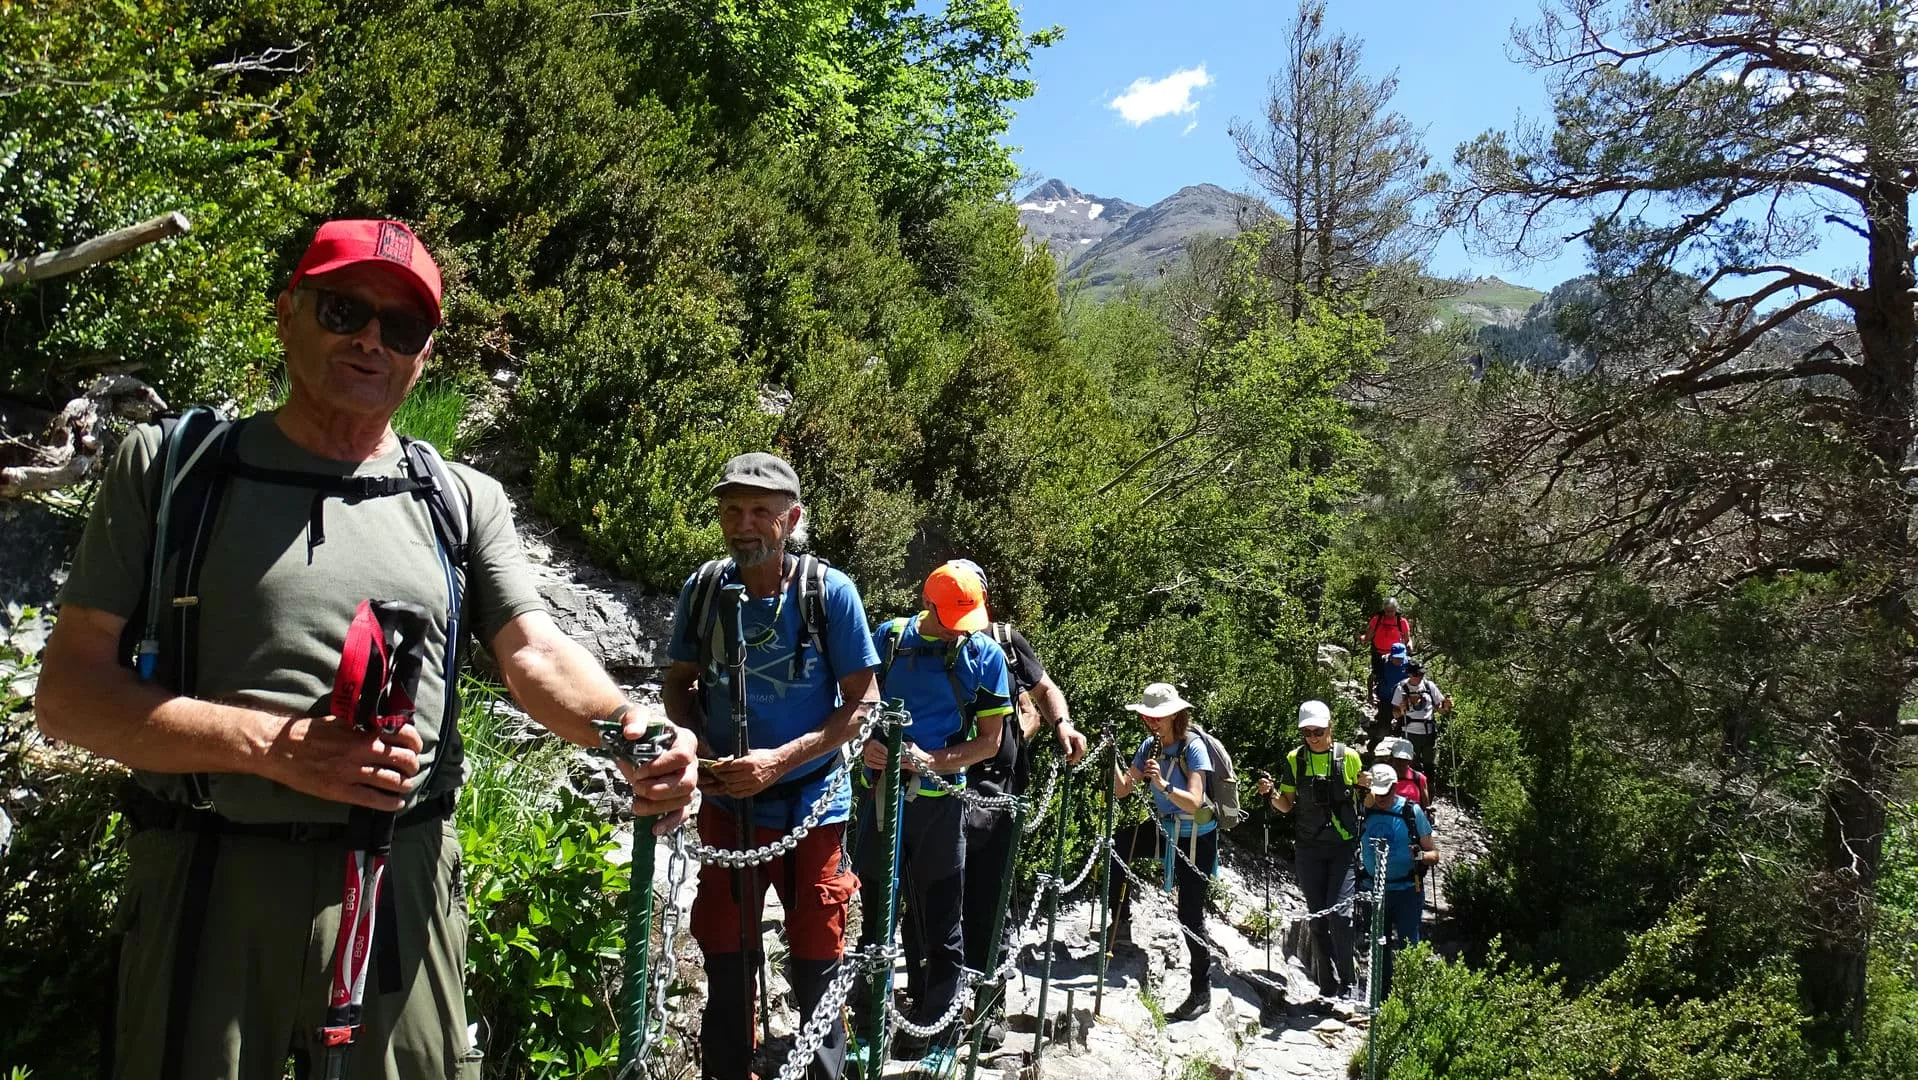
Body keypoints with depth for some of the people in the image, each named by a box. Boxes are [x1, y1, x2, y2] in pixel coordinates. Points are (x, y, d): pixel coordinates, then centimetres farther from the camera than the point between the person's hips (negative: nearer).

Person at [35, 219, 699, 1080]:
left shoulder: (465, 501, 8)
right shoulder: (170, 464, 3)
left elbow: (535, 654, -4)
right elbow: (68, 692, -2)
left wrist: (628, 729, -26)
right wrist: (277, 746, -17)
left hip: (402, 889, 1)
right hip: (209, 882, -1)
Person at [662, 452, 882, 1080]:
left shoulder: (830, 592, -13)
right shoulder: (703, 589, -4)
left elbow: (863, 702, -10)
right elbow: (679, 683, 9)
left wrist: (780, 760, -20)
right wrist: (694, 742, -11)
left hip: (811, 804, -2)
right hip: (727, 803, 2)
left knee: (815, 961, 8)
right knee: (725, 957, 12)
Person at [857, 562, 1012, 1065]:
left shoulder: (986, 655, -4)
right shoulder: (890, 636, 1)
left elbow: (989, 741, -4)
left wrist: (929, 760, -18)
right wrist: (868, 742, -13)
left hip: (938, 801, -2)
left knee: (939, 923, 7)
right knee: (876, 912, 12)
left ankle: (936, 1036, 19)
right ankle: (866, 1025, 26)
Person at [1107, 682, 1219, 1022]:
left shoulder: (1193, 747, -21)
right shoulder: (1149, 746, -2)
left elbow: (1194, 803, -29)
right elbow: (1121, 790, -4)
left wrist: (1163, 784, -44)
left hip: (1196, 837, -6)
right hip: (1165, 828, 6)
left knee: (1190, 914, -4)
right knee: (1112, 847, -12)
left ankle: (1202, 992, 10)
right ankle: (1121, 925, 2)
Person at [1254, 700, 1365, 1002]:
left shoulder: (1349, 757, -2)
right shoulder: (1295, 759, 3)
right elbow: (1286, 805, 8)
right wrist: (1271, 795, -12)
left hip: (1343, 848, -3)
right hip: (1308, 850, 3)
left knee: (1339, 914, -13)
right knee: (1317, 917, 7)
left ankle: (1346, 985, 0)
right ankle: (1328, 985, 19)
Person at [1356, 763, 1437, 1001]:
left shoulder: (1412, 811, -5)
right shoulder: (1363, 810, 0)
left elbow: (1434, 854, -2)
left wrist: (1420, 856, -22)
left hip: (1406, 891, -3)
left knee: (1408, 945, -6)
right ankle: (1382, 998, 19)